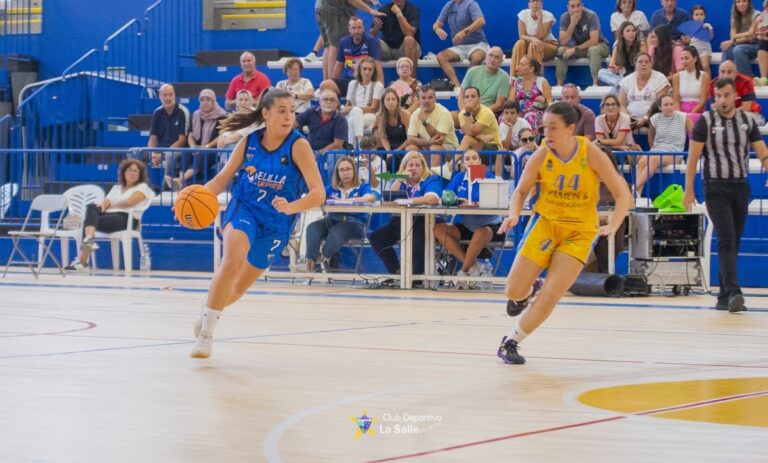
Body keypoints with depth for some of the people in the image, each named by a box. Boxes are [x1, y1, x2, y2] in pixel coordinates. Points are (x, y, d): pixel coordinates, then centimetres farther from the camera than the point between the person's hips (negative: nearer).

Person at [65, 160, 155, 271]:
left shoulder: (142, 187, 10)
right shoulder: (116, 188, 29)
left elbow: (129, 202, -8)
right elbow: (106, 202, 13)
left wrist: (110, 205, 2)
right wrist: (102, 205, -13)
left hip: (127, 219, -6)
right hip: (109, 216, 6)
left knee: (89, 220, -28)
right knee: (91, 207, -29)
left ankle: (82, 260, -42)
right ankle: (88, 239, -54)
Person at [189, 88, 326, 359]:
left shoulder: (298, 145, -16)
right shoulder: (249, 142, -7)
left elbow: (318, 193, -22)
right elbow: (223, 178, 4)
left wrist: (291, 207, -42)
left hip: (276, 222, 0)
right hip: (243, 209, 0)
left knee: (239, 288, 12)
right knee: (233, 260, -31)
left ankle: (210, 307, 47)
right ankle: (206, 331, -18)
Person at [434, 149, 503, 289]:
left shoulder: (488, 177, -6)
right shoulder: (458, 178, 7)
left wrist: (472, 204, -34)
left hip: (490, 226, -5)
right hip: (467, 226, 5)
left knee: (481, 233, -40)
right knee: (438, 229, -16)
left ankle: (464, 272, -18)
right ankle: (471, 265, -16)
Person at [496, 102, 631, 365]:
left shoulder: (591, 154, -15)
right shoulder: (541, 156, -11)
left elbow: (622, 195, -12)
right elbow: (521, 191, 2)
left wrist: (612, 227, -28)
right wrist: (514, 215, -19)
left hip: (580, 232, -1)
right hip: (545, 223, 1)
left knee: (550, 297, -11)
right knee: (513, 292, -4)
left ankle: (511, 342, 8)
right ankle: (530, 290, 34)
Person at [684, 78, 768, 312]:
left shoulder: (747, 121, 7)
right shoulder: (706, 120, -3)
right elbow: (693, 157, -3)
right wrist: (688, 190, -7)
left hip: (741, 187, 4)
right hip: (716, 188, -4)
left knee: (733, 243, 8)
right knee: (726, 240, -16)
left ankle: (724, 297, 14)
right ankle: (733, 292, -26)